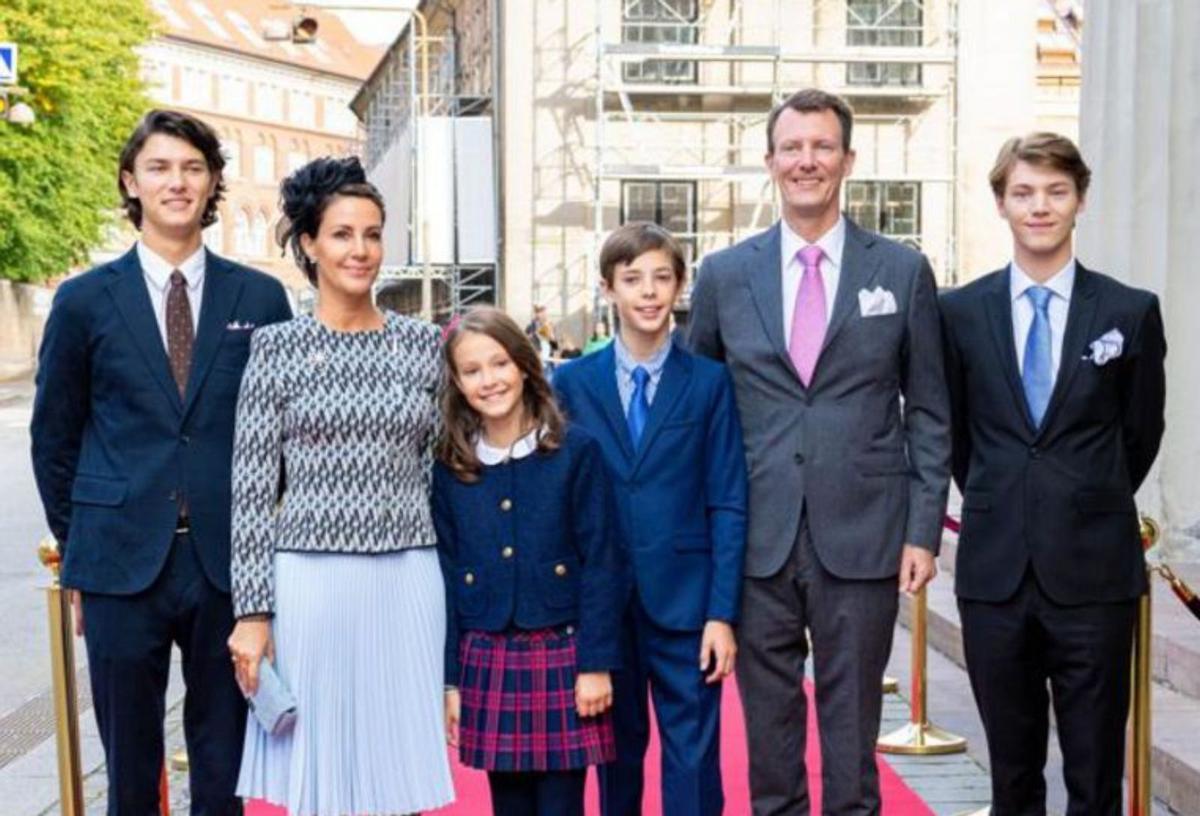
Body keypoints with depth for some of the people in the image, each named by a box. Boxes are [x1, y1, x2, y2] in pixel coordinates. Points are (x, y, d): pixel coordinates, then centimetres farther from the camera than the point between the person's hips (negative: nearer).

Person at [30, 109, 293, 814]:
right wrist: (77, 557, 7)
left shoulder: (261, 298, 4)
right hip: (122, 562, 0)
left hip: (230, 562, 1)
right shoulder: (85, 300, 3)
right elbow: (54, 438, 8)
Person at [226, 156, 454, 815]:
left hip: (408, 582, 2)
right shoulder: (276, 347, 0)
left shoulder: (424, 343, 7)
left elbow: (444, 470, 11)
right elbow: (251, 489, -1)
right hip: (310, 581, -2)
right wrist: (252, 611, -6)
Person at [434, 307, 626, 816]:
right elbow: (447, 577, 7)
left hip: (562, 655, -2)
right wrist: (450, 679, 5)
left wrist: (597, 662, -9)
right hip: (486, 661, 3)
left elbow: (602, 563, -5)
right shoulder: (449, 470, 4)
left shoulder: (576, 452, -3)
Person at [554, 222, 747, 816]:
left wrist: (722, 612, -8)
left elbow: (728, 504, -2)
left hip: (684, 600, -1)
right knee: (616, 751, 14)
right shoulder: (572, 382, 3)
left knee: (692, 756, 3)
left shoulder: (709, 381, -1)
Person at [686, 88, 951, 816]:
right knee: (768, 721, 10)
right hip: (758, 538, 1)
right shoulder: (724, 274, 6)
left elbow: (929, 413, 5)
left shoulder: (904, 271, 3)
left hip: (862, 537, -1)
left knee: (853, 722, 8)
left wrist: (924, 529, -1)